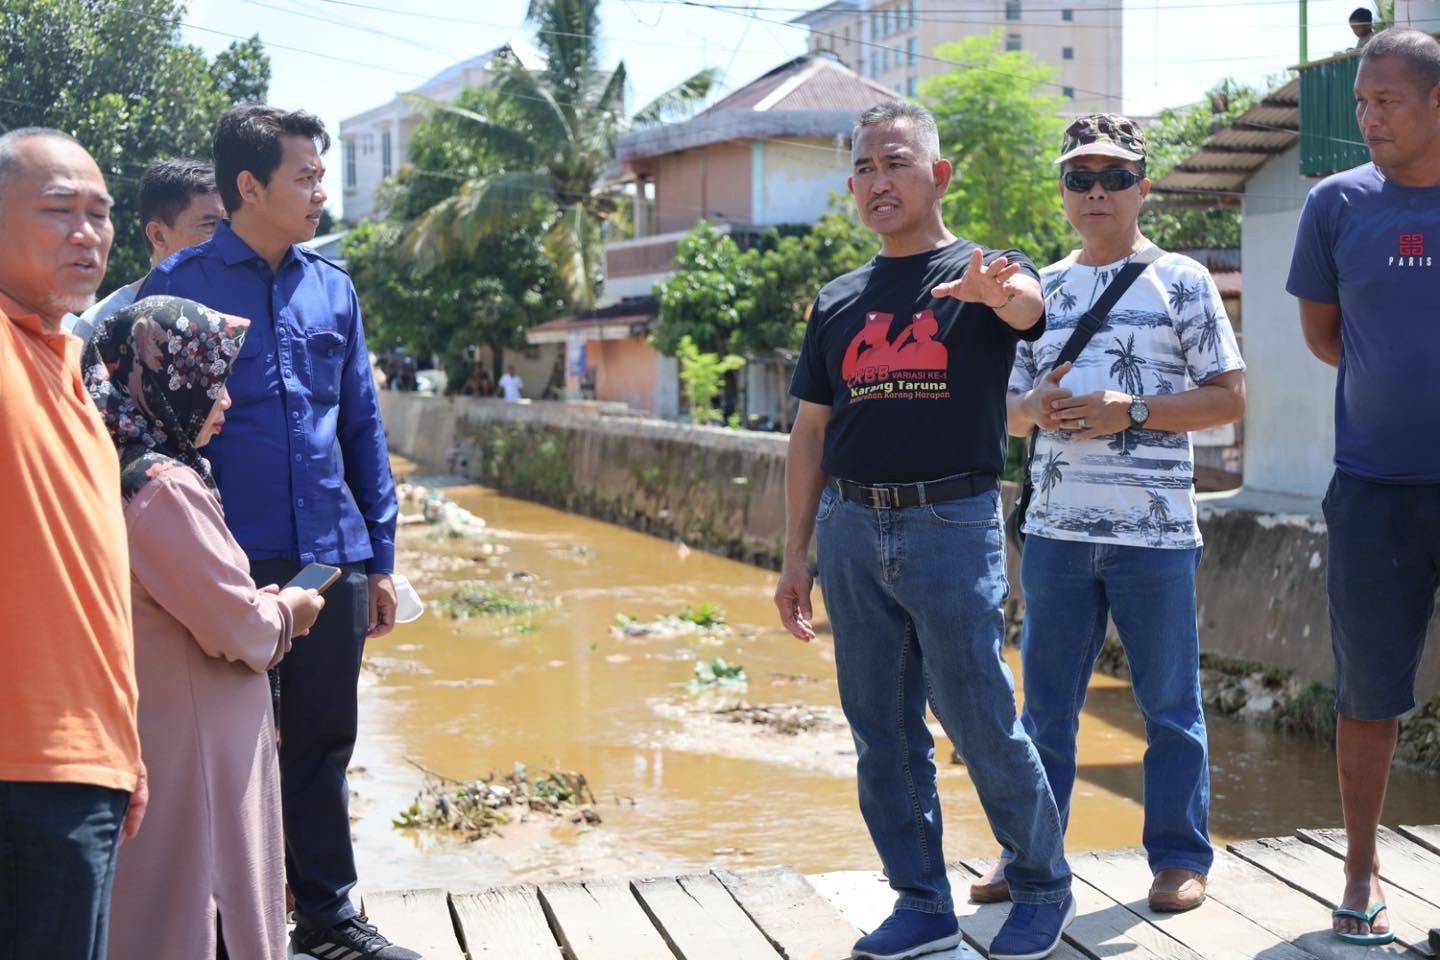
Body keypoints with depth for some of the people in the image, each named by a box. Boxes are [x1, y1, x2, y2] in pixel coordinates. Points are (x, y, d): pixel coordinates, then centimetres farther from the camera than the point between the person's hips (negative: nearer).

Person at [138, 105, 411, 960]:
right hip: (235, 561, -4)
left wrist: (380, 557, 10)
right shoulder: (180, 286, -4)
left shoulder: (333, 287, 9)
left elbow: (363, 425, 12)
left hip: (333, 560, 4)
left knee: (324, 745, 13)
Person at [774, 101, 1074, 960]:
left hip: (953, 528, -5)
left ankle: (1045, 888, 20)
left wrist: (994, 289, -51)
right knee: (884, 735, 9)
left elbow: (1026, 304, -26)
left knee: (985, 728, -1)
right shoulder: (839, 302, 13)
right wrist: (796, 556, 10)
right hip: (853, 531, 5)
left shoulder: (986, 277, 0)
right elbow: (810, 435, 15)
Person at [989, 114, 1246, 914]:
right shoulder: (1045, 289, 12)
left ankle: (1180, 855, 18)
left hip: (1154, 530, -4)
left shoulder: (1179, 281, 0)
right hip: (1055, 526, 4)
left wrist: (1127, 410, -15)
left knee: (1169, 703, 6)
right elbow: (1011, 411, 17)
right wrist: (1038, 408, -7)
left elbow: (1228, 398, -4)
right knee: (1046, 705, 10)